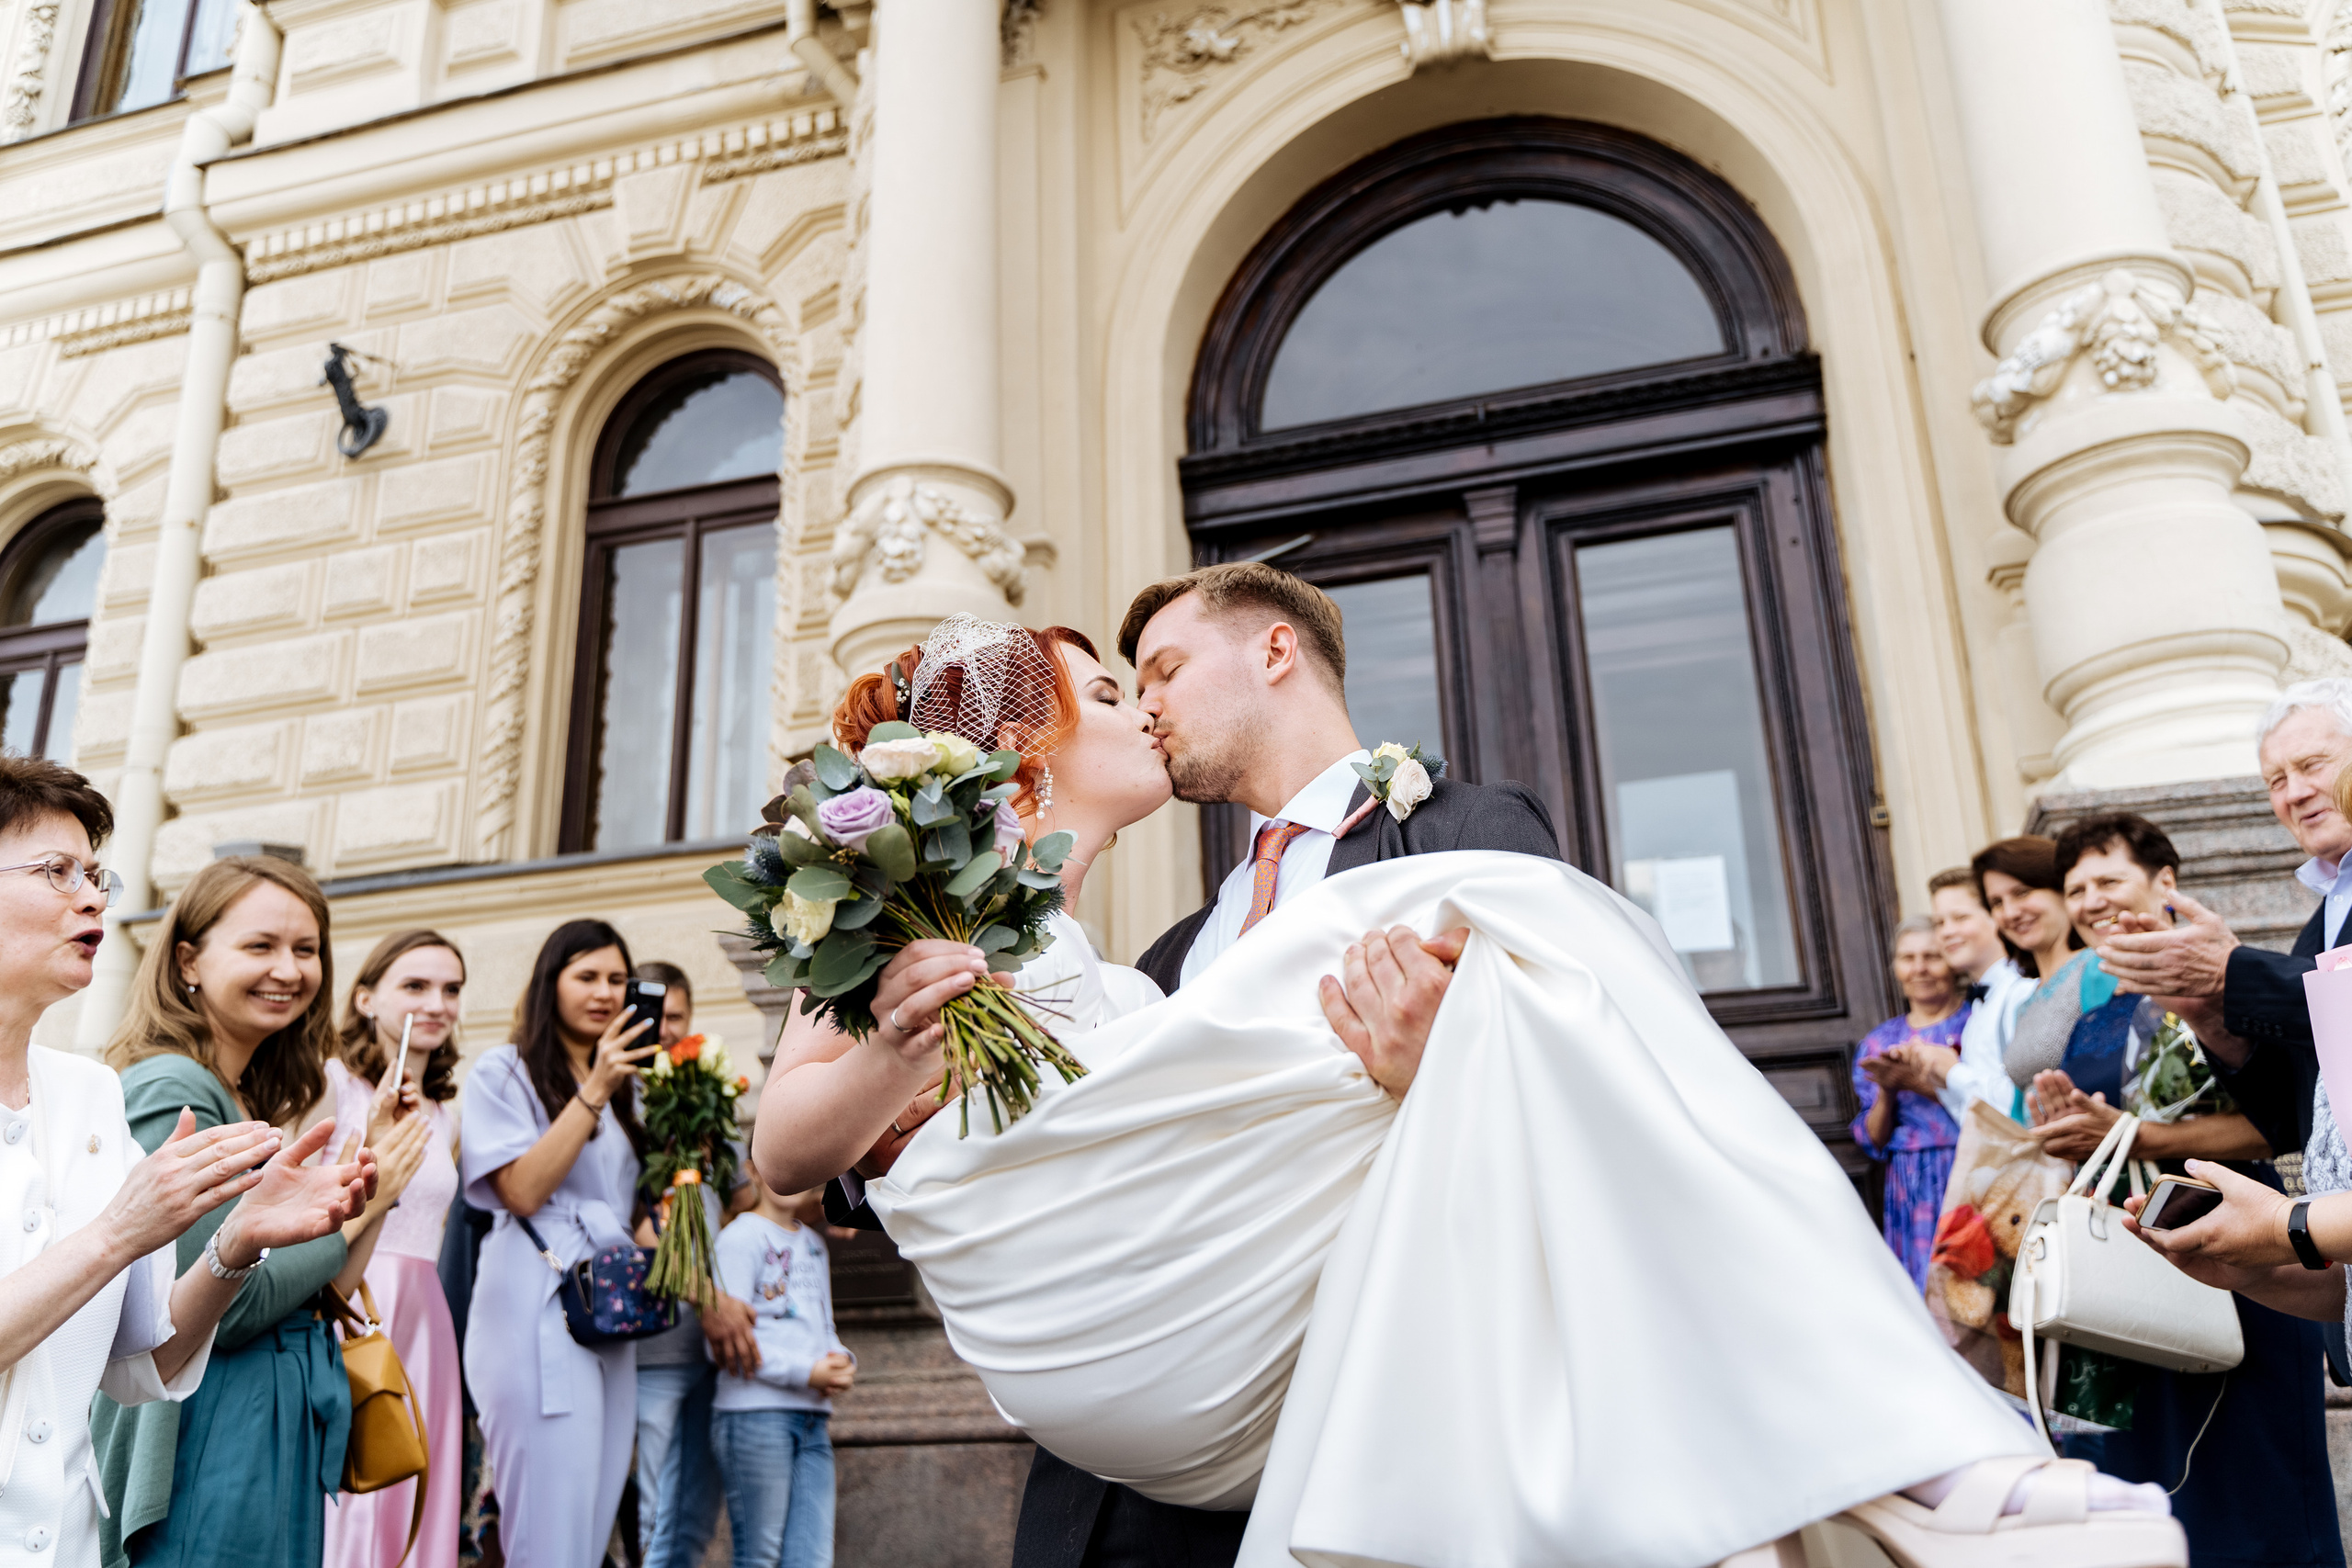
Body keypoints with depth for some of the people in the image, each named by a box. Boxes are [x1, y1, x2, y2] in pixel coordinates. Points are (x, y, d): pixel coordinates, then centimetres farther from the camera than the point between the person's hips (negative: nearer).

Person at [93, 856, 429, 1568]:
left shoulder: (254, 1103, 12)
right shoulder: (170, 1094, -15)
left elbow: (326, 1288, 12)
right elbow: (226, 1308, -20)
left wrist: (375, 1189, -1)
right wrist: (353, 1209, -10)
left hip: (283, 1440, 9)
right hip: (206, 1449, -9)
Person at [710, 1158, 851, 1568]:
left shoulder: (813, 1244, 21)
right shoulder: (740, 1237, -3)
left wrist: (843, 1361, 1)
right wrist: (805, 1371, -17)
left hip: (812, 1418, 7)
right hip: (755, 1413, -7)